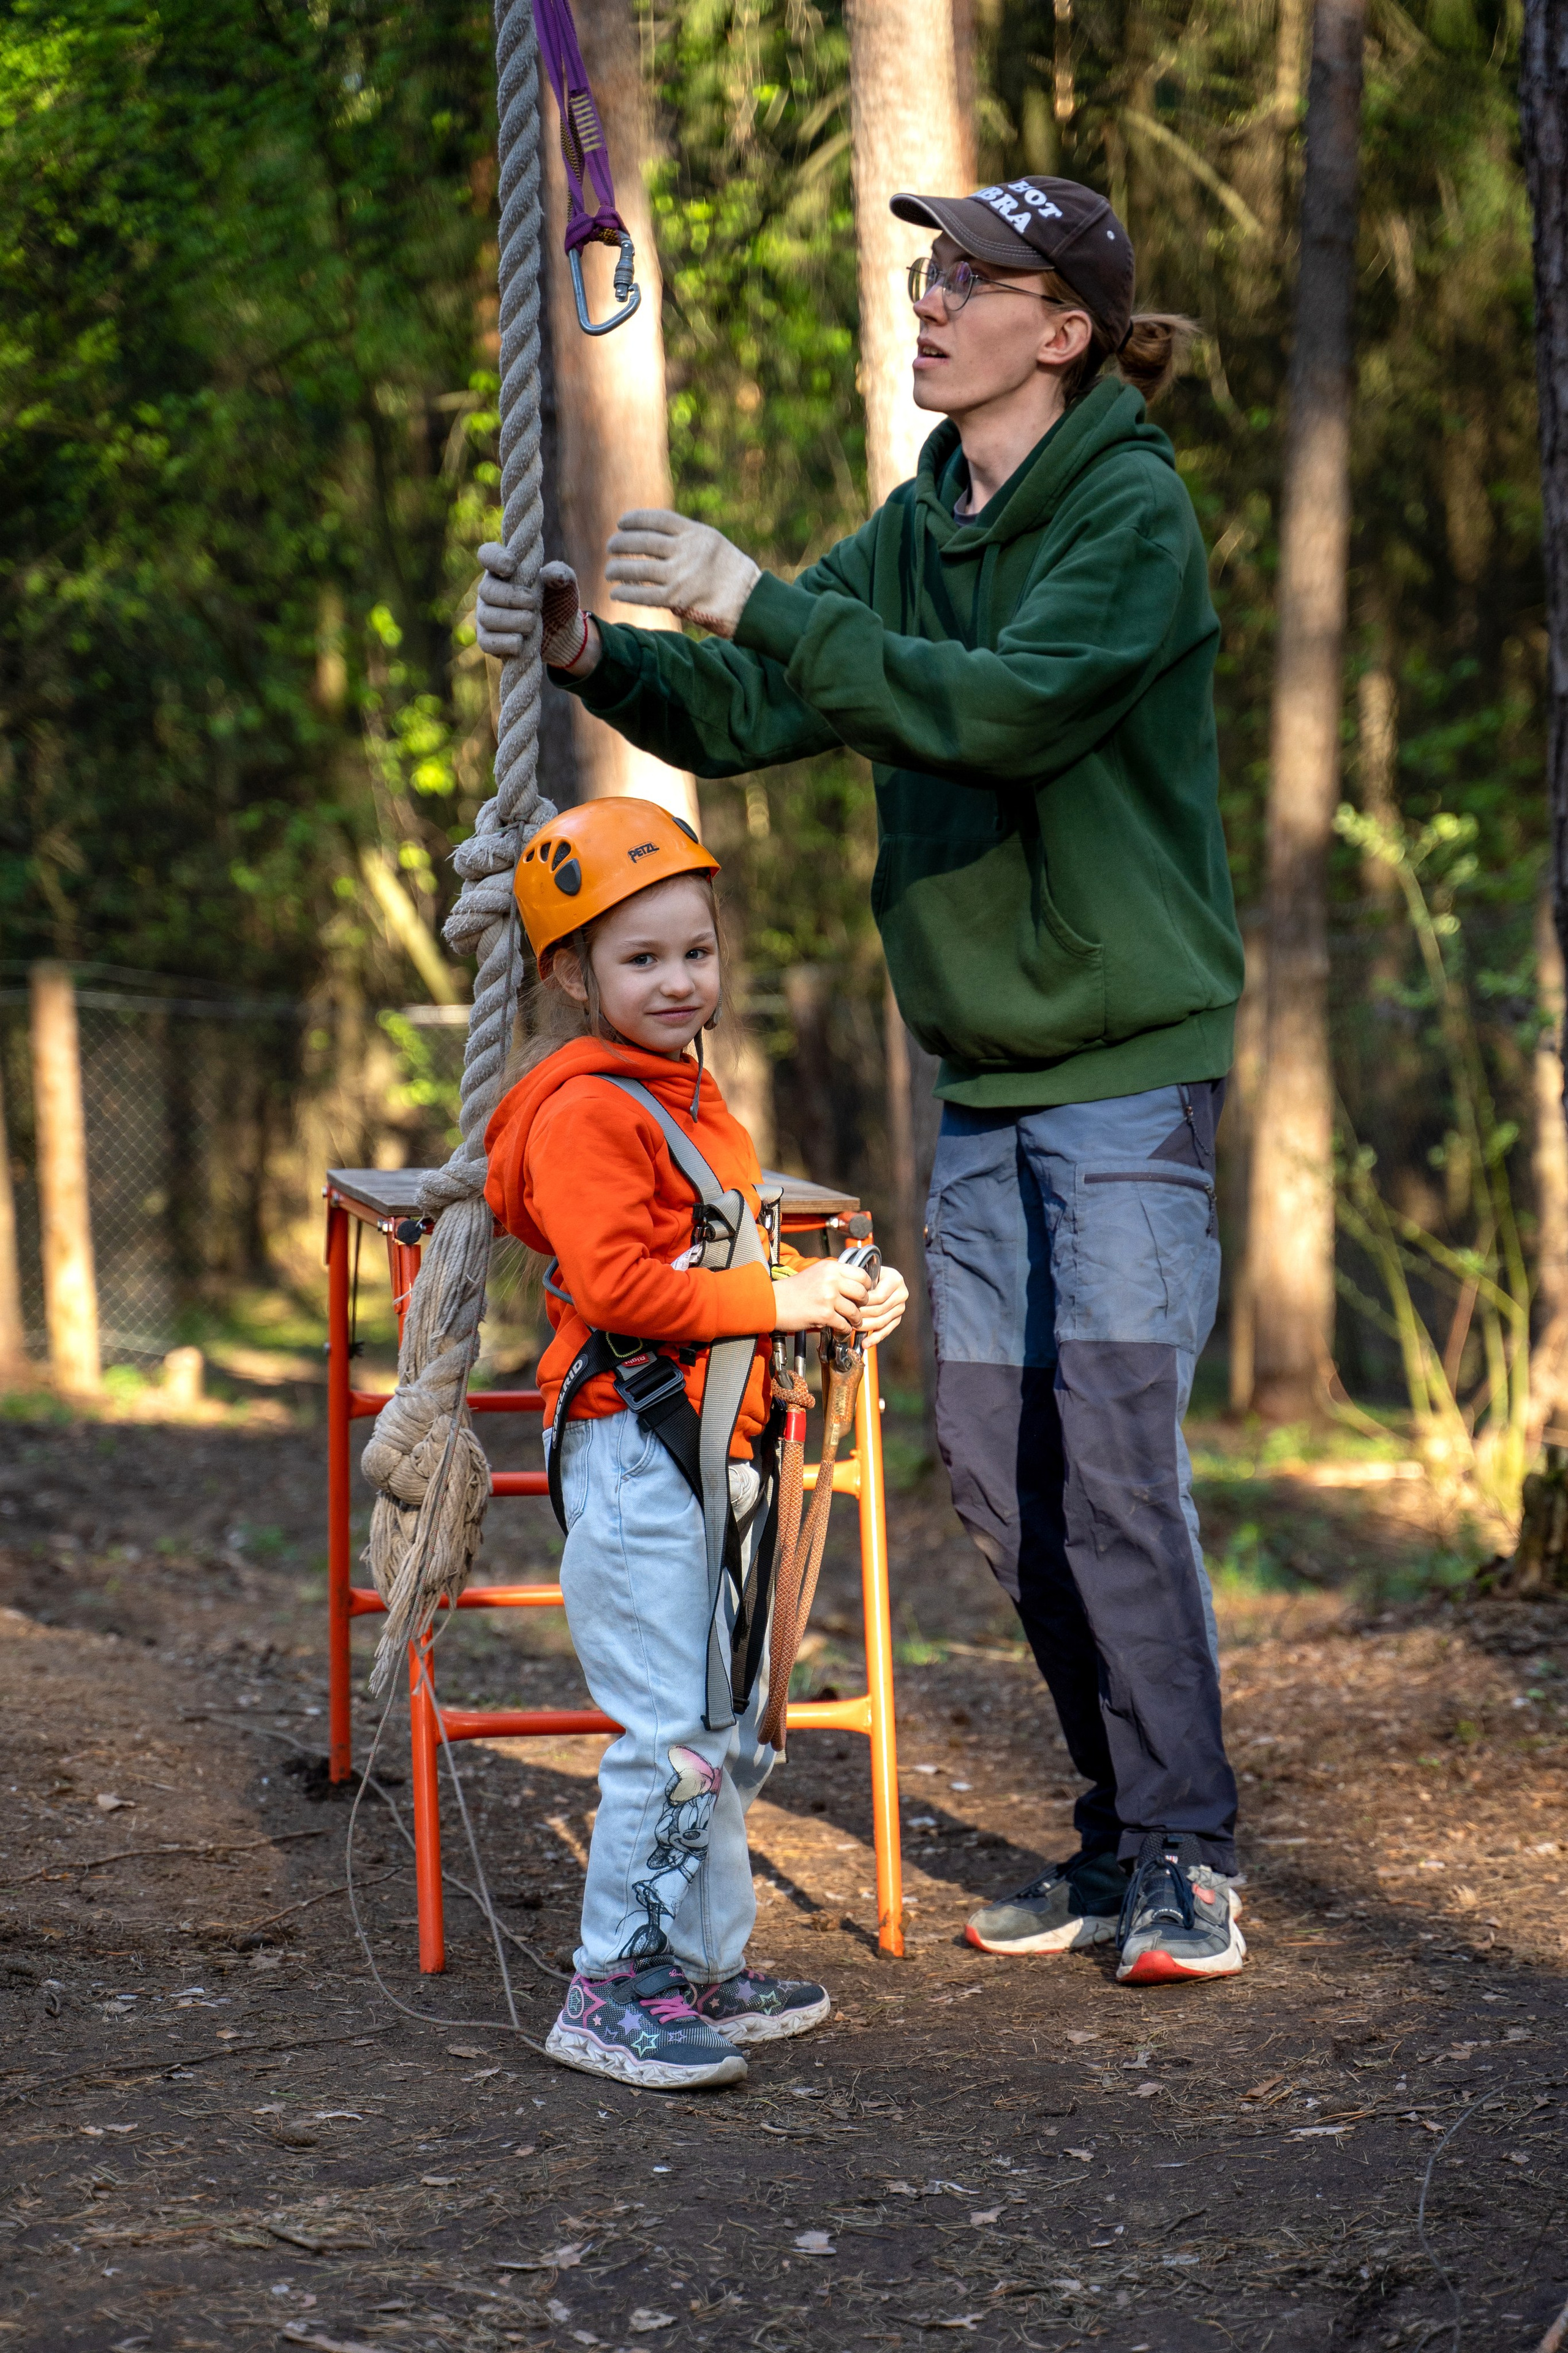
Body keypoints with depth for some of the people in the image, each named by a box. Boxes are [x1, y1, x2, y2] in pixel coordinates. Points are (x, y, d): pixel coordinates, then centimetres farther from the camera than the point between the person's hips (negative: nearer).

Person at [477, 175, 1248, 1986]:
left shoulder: (1134, 513, -12)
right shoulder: (922, 527, 11)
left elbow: (1008, 703, -27)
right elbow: (750, 710, 7)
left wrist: (757, 603, -30)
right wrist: (592, 653, -11)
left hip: (1133, 1066, -8)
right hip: (982, 1074, 8)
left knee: (1116, 1462, -10)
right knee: (998, 1468, 8)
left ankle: (1190, 1857, 2)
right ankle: (1120, 1838, 19)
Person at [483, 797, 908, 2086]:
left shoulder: (691, 1095, 18)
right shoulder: (584, 1110, -13)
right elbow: (615, 1283, -23)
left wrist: (838, 1292, 9)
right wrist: (778, 1299, -20)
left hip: (717, 1449, 10)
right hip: (636, 1455, -10)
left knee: (732, 1729, 15)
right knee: (672, 1737, -10)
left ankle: (707, 1965, 25)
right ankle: (612, 1992, -3)